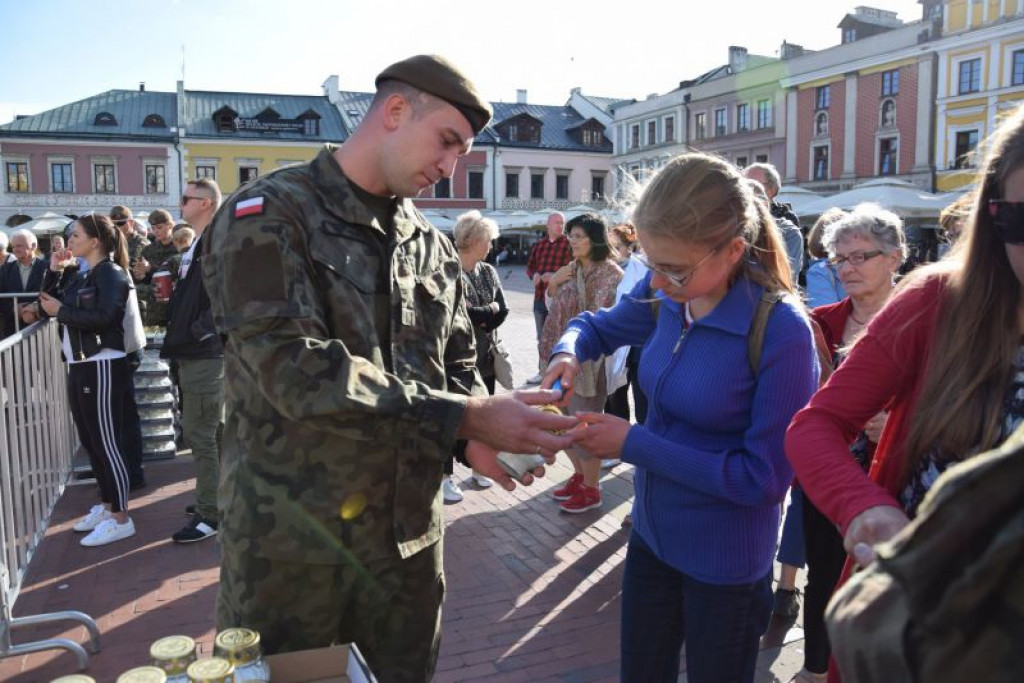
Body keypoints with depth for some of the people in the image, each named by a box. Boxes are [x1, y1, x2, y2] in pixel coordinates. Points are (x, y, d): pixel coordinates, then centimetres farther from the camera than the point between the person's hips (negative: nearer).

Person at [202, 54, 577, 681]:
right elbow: (294, 368, -24)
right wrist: (465, 417, -25)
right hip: (291, 542, -5)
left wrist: (475, 439, -11)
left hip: (410, 535, 6)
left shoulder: (433, 246, 8)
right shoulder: (268, 218, -11)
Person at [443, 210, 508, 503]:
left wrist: (476, 315, -14)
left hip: (485, 356, 6)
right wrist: (488, 310, -10)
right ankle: (447, 475, 12)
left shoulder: (489, 272, 9)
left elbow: (502, 312, 1)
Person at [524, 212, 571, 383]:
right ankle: (543, 372, 28)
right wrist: (534, 274, -2)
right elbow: (529, 266, 19)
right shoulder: (539, 244, 13)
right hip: (539, 297, 6)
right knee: (542, 338, 16)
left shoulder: (569, 244, -5)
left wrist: (555, 276, -24)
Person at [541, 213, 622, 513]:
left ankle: (591, 489, 17)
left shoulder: (610, 273, -11)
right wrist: (552, 285, -1)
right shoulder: (571, 269, 10)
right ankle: (580, 476, 34)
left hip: (589, 360, -7)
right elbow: (554, 310, 17)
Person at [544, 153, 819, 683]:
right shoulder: (664, 297, -9)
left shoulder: (781, 331, -26)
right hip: (650, 534, 6)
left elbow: (765, 477, -23)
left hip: (724, 562, -5)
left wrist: (634, 444, -23)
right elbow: (598, 326, 12)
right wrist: (567, 353, -12)